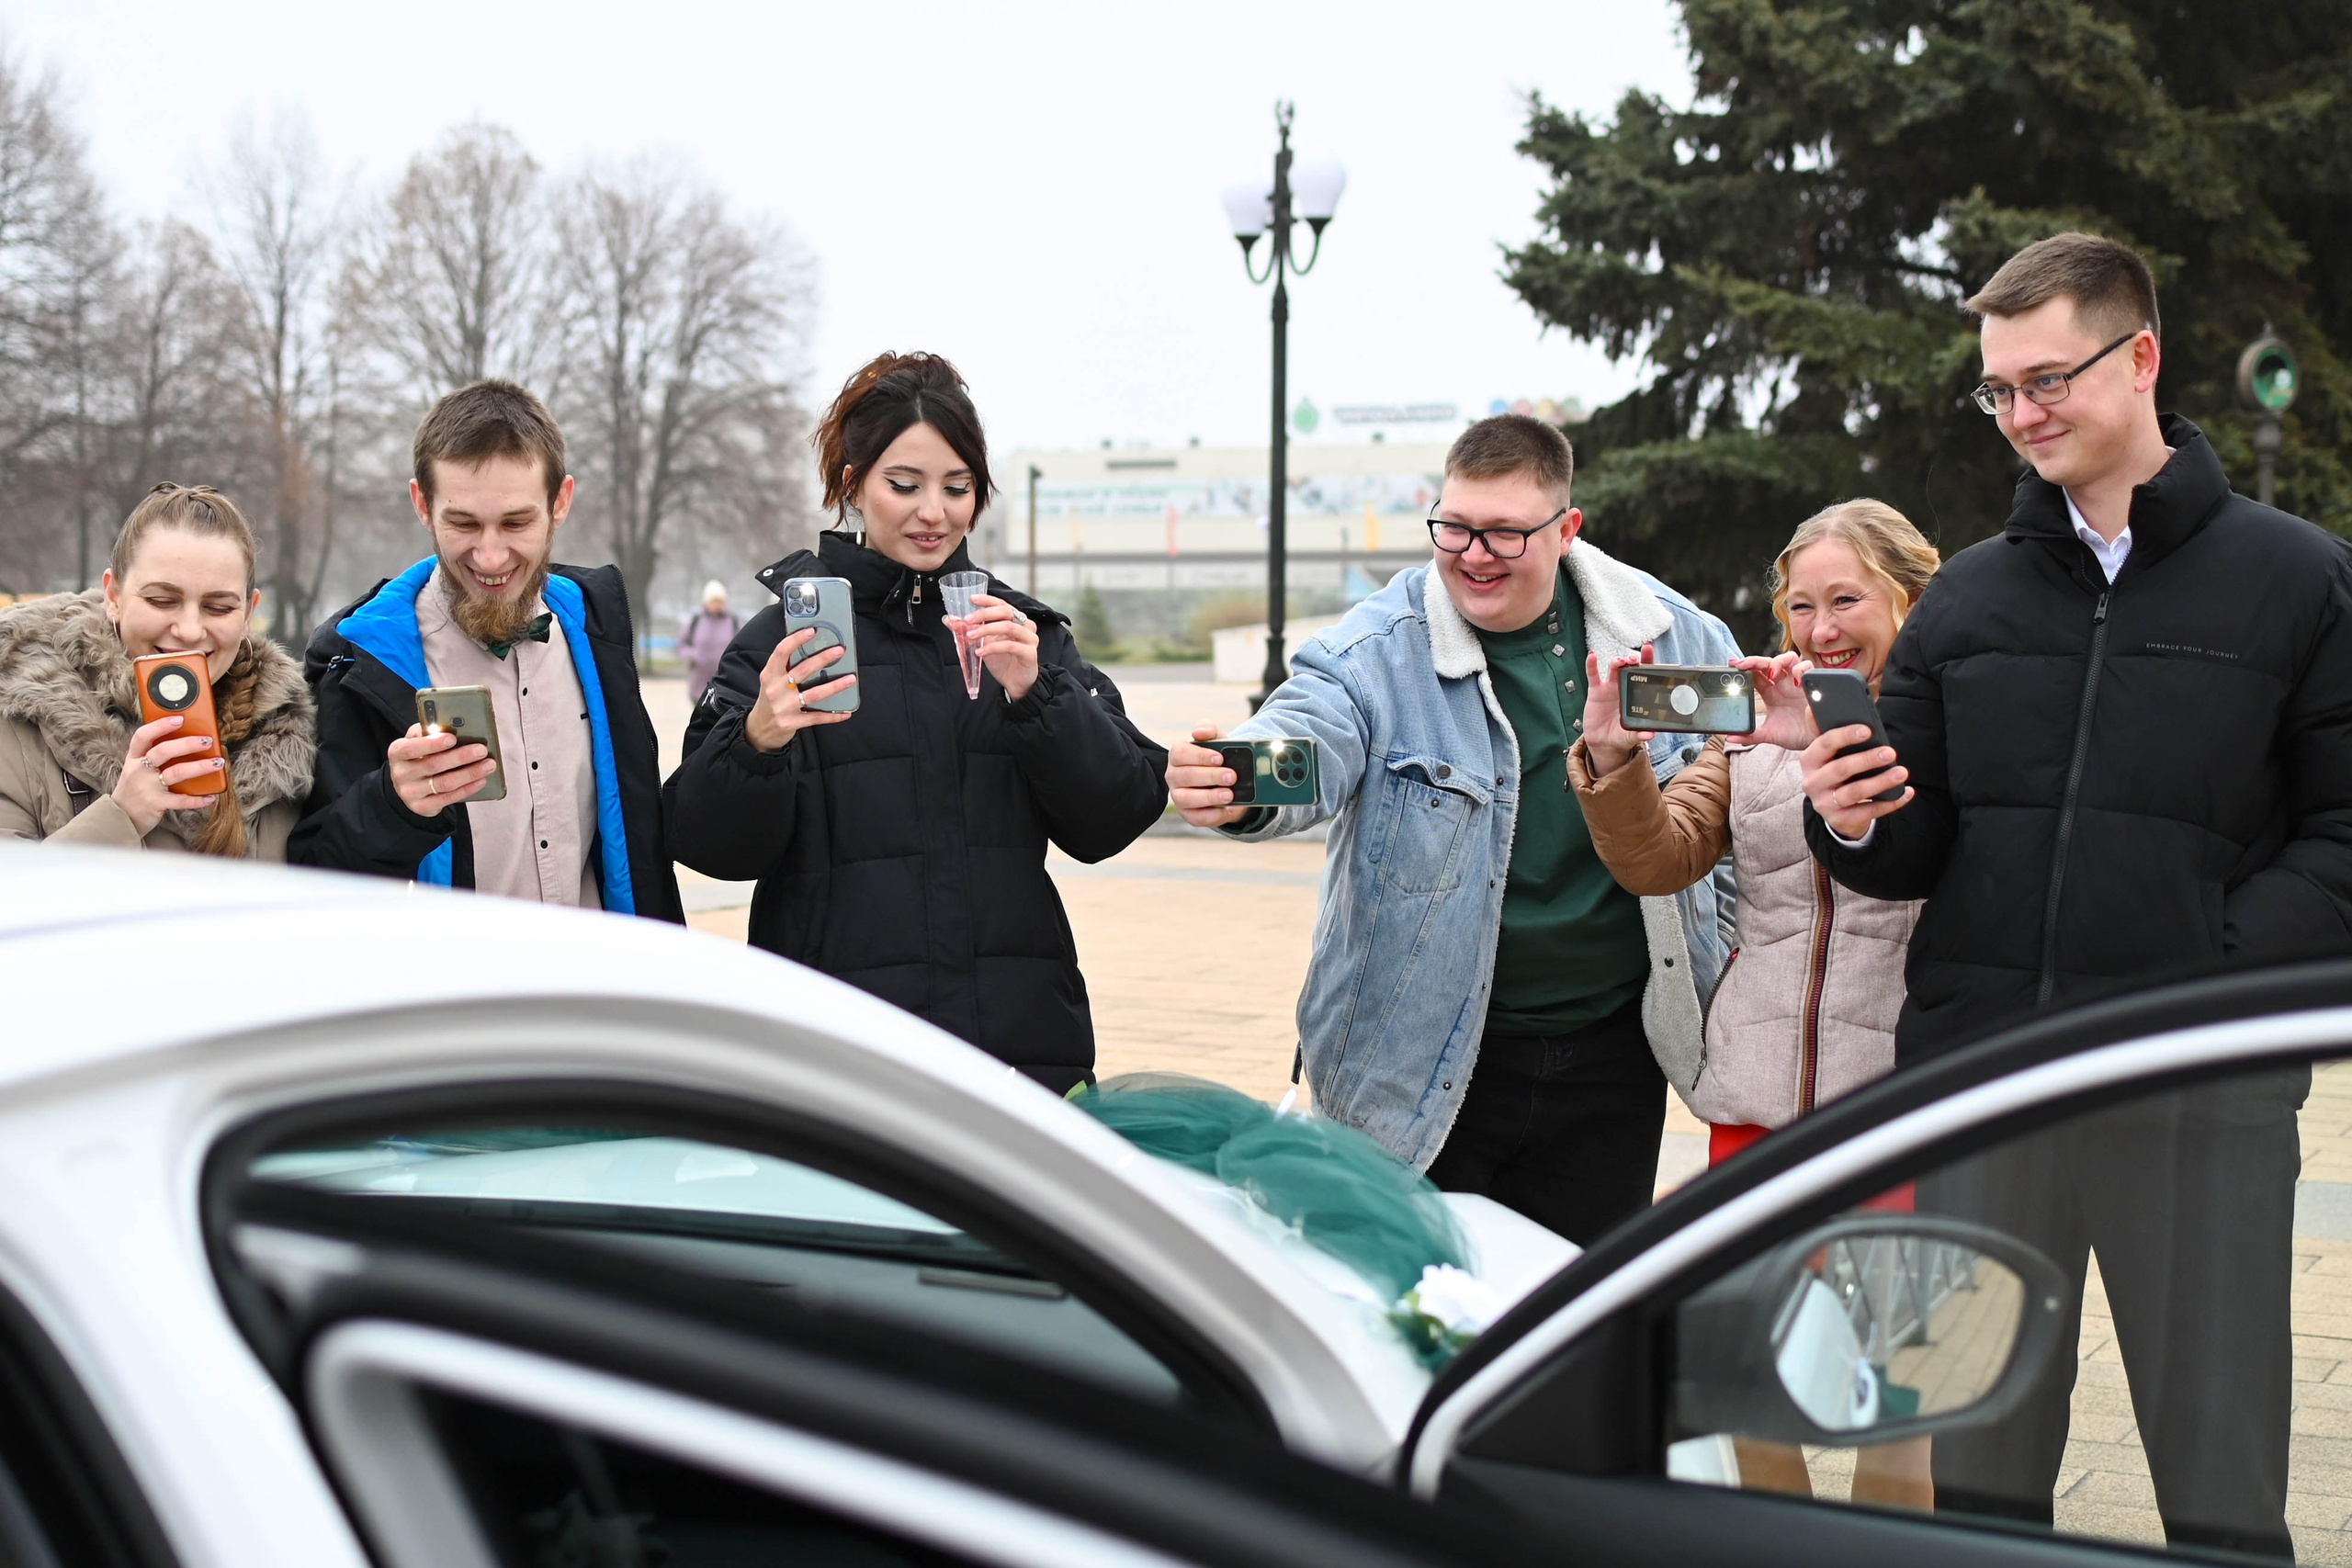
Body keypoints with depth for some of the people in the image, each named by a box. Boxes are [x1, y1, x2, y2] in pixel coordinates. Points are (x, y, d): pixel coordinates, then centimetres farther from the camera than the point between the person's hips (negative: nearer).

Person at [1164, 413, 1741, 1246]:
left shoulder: (1675, 636, 0)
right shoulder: (1377, 648, -10)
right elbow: (1304, 740, -30)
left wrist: (1740, 969, 13)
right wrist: (1234, 789, -53)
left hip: (1612, 1050, 3)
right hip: (1425, 1064, -2)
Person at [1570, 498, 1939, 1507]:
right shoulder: (1753, 724, 13)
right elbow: (1656, 862, 4)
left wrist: (1834, 743, -29)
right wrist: (1613, 758, -13)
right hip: (1756, 1093, 4)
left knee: (1891, 1385, 1)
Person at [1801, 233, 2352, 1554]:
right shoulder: (1966, 601, 13)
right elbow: (1914, 851, 13)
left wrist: (2226, 972, -16)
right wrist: (1853, 824, -9)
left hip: (2203, 1089, -3)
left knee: (2223, 1500, 2)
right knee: (1979, 1484, 10)